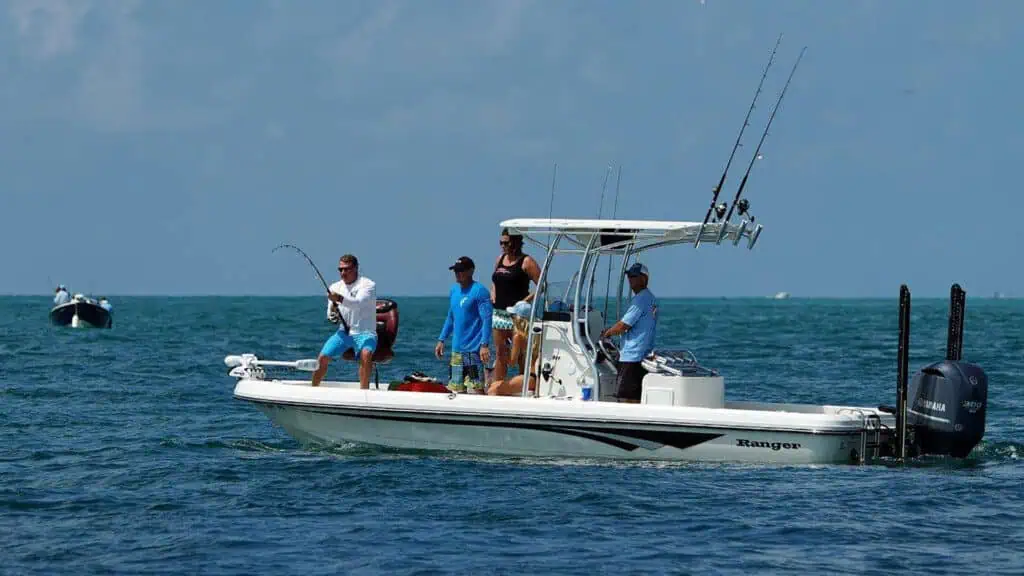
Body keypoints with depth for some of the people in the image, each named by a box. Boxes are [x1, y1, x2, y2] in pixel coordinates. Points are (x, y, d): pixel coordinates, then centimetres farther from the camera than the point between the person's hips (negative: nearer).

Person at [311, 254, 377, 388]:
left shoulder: (368, 285, -9)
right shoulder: (335, 287, 8)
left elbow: (358, 303, -29)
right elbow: (331, 317, 13)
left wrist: (340, 299, -47)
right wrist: (333, 313, -12)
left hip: (364, 333, -5)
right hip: (344, 332, 5)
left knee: (366, 355, -35)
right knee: (322, 358, -7)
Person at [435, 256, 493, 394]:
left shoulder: (479, 291, -10)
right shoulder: (454, 290, 14)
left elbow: (486, 319, -15)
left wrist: (484, 345, -23)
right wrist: (441, 340, 19)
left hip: (473, 350, -8)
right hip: (457, 350, 8)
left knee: (476, 390, -13)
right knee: (455, 390, 10)